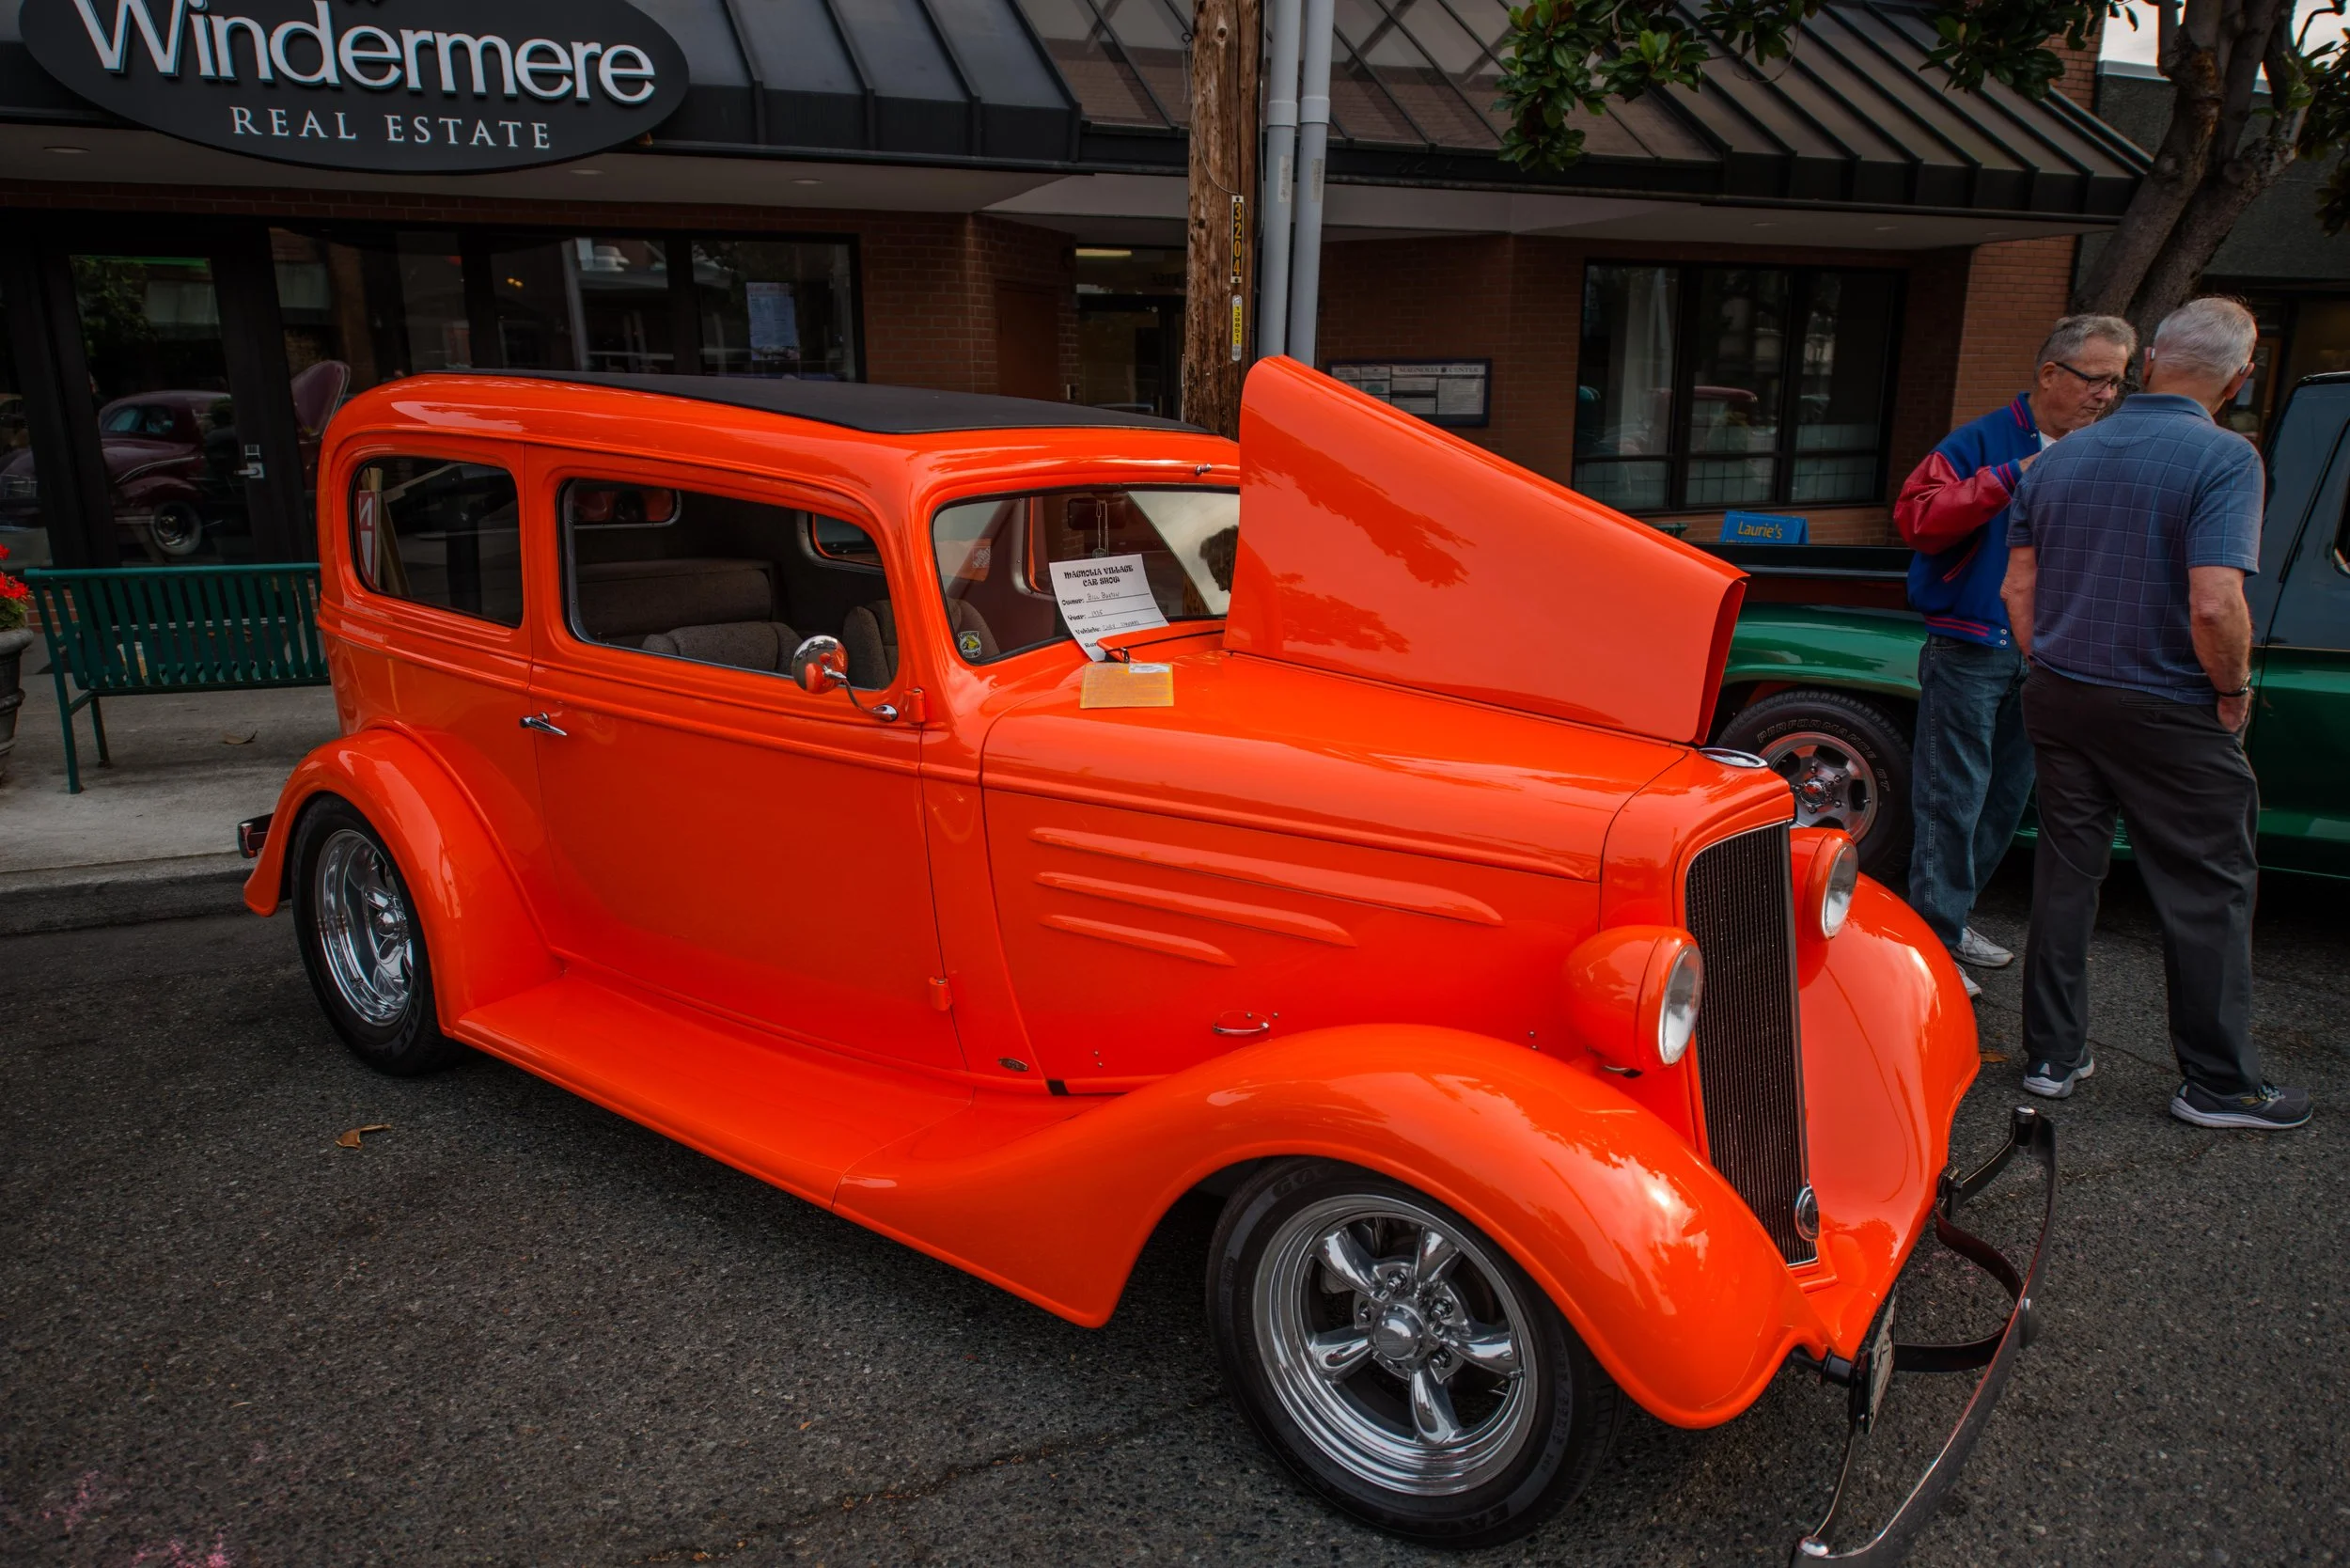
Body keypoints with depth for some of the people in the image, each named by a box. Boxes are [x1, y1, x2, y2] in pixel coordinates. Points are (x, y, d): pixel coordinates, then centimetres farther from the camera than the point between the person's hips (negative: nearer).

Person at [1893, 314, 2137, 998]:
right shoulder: (1982, 441, -7)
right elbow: (1914, 517, -21)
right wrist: (2011, 477, -25)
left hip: (2040, 657, 7)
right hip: (1968, 652, -7)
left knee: (2006, 799, 14)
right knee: (1952, 801, -3)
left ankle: (1950, 917, 28)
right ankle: (1935, 936, 6)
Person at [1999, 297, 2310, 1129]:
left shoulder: (2059, 458, 5)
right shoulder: (2223, 457, -14)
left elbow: (2017, 590, 7)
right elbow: (2214, 605, -24)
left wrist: (2052, 677, 15)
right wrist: (2235, 689, -7)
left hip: (2060, 698, 6)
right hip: (2170, 712, -5)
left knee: (2066, 875, 13)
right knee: (2209, 894, 8)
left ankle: (2052, 1055, 20)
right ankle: (2219, 1083, 17)